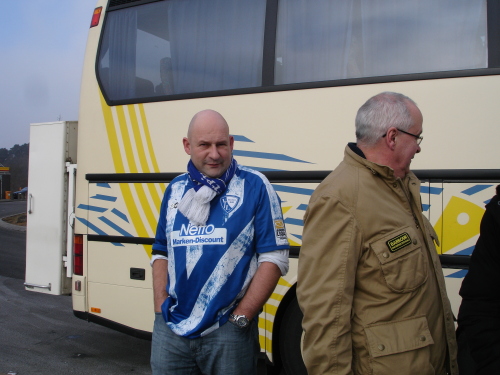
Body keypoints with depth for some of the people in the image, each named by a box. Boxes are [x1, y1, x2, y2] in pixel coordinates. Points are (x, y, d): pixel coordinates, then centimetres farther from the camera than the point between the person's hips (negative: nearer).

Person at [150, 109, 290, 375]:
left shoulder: (255, 187, -5)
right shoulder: (175, 190, 9)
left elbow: (274, 257, -8)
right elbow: (161, 252, 15)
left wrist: (241, 317, -12)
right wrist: (161, 306, 3)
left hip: (228, 332, -4)